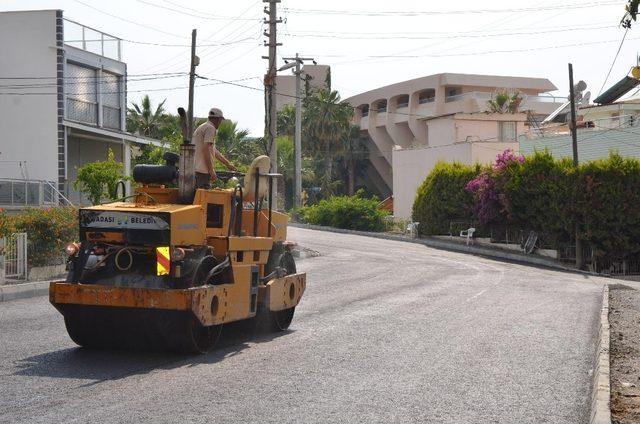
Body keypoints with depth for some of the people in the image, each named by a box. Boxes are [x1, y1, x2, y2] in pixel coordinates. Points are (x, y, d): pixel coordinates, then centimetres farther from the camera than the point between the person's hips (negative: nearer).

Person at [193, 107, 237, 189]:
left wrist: (228, 164, 34)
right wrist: (211, 171, -17)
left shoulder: (202, 128, 24)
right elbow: (206, 150, -18)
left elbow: (215, 151, 29)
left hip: (194, 169, 10)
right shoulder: (210, 128, -8)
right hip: (202, 170, -10)